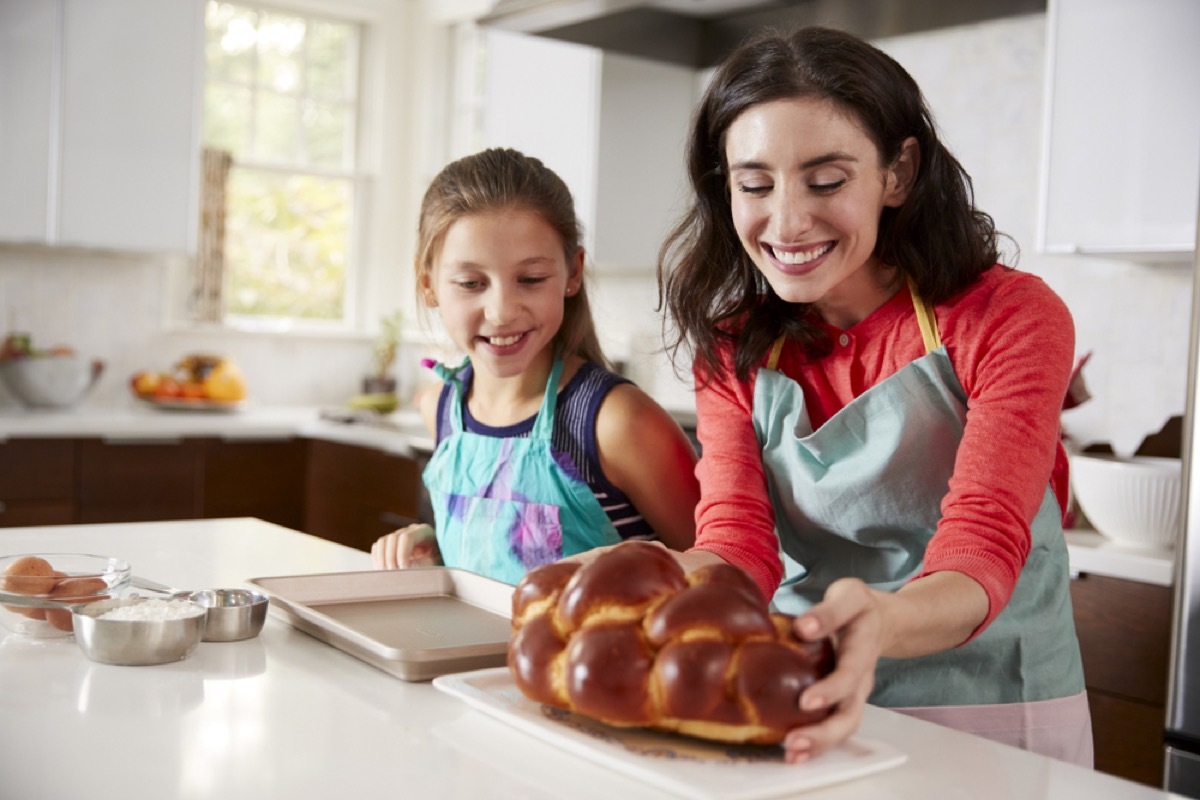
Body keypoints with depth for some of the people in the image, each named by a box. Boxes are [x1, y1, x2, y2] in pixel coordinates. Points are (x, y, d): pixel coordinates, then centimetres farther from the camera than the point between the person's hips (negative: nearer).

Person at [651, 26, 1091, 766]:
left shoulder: (1010, 319, -9)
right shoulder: (731, 350, 2)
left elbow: (982, 546, -19)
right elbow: (737, 538, -8)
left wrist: (880, 623, -39)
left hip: (992, 715, -3)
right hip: (804, 716, 4)